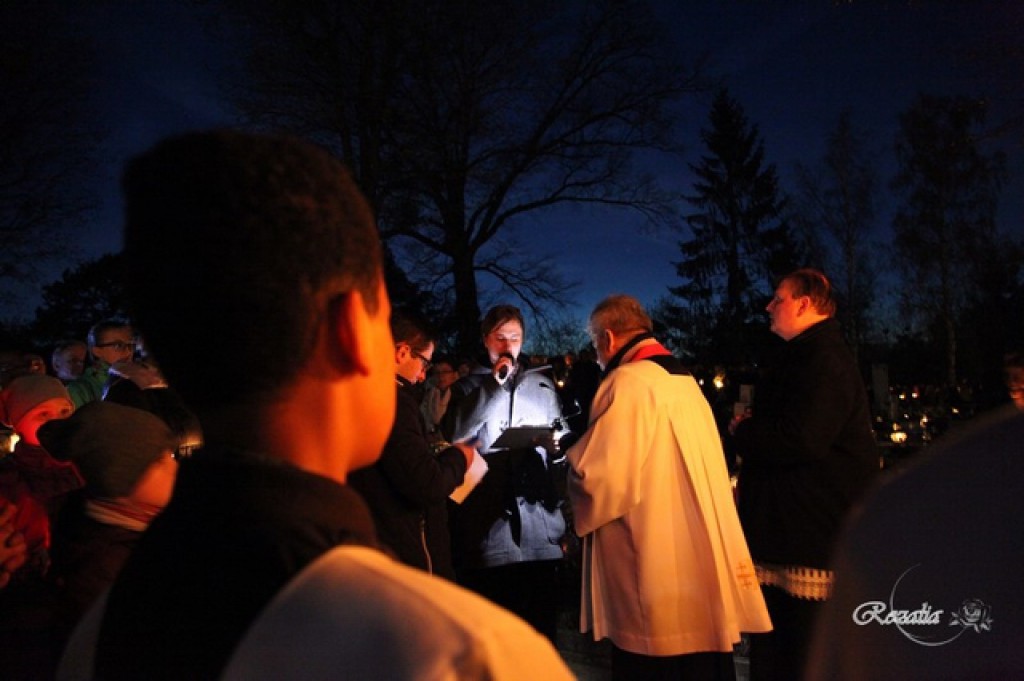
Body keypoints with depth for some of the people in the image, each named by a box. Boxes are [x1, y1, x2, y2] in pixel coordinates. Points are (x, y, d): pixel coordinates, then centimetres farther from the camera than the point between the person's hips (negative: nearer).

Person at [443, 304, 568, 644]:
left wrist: (555, 445, -4)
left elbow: (560, 444, 19)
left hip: (540, 528, 2)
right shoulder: (467, 387, 9)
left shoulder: (543, 385, 15)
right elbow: (455, 434, -10)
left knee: (542, 625, 8)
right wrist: (494, 385, -9)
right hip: (488, 526, -2)